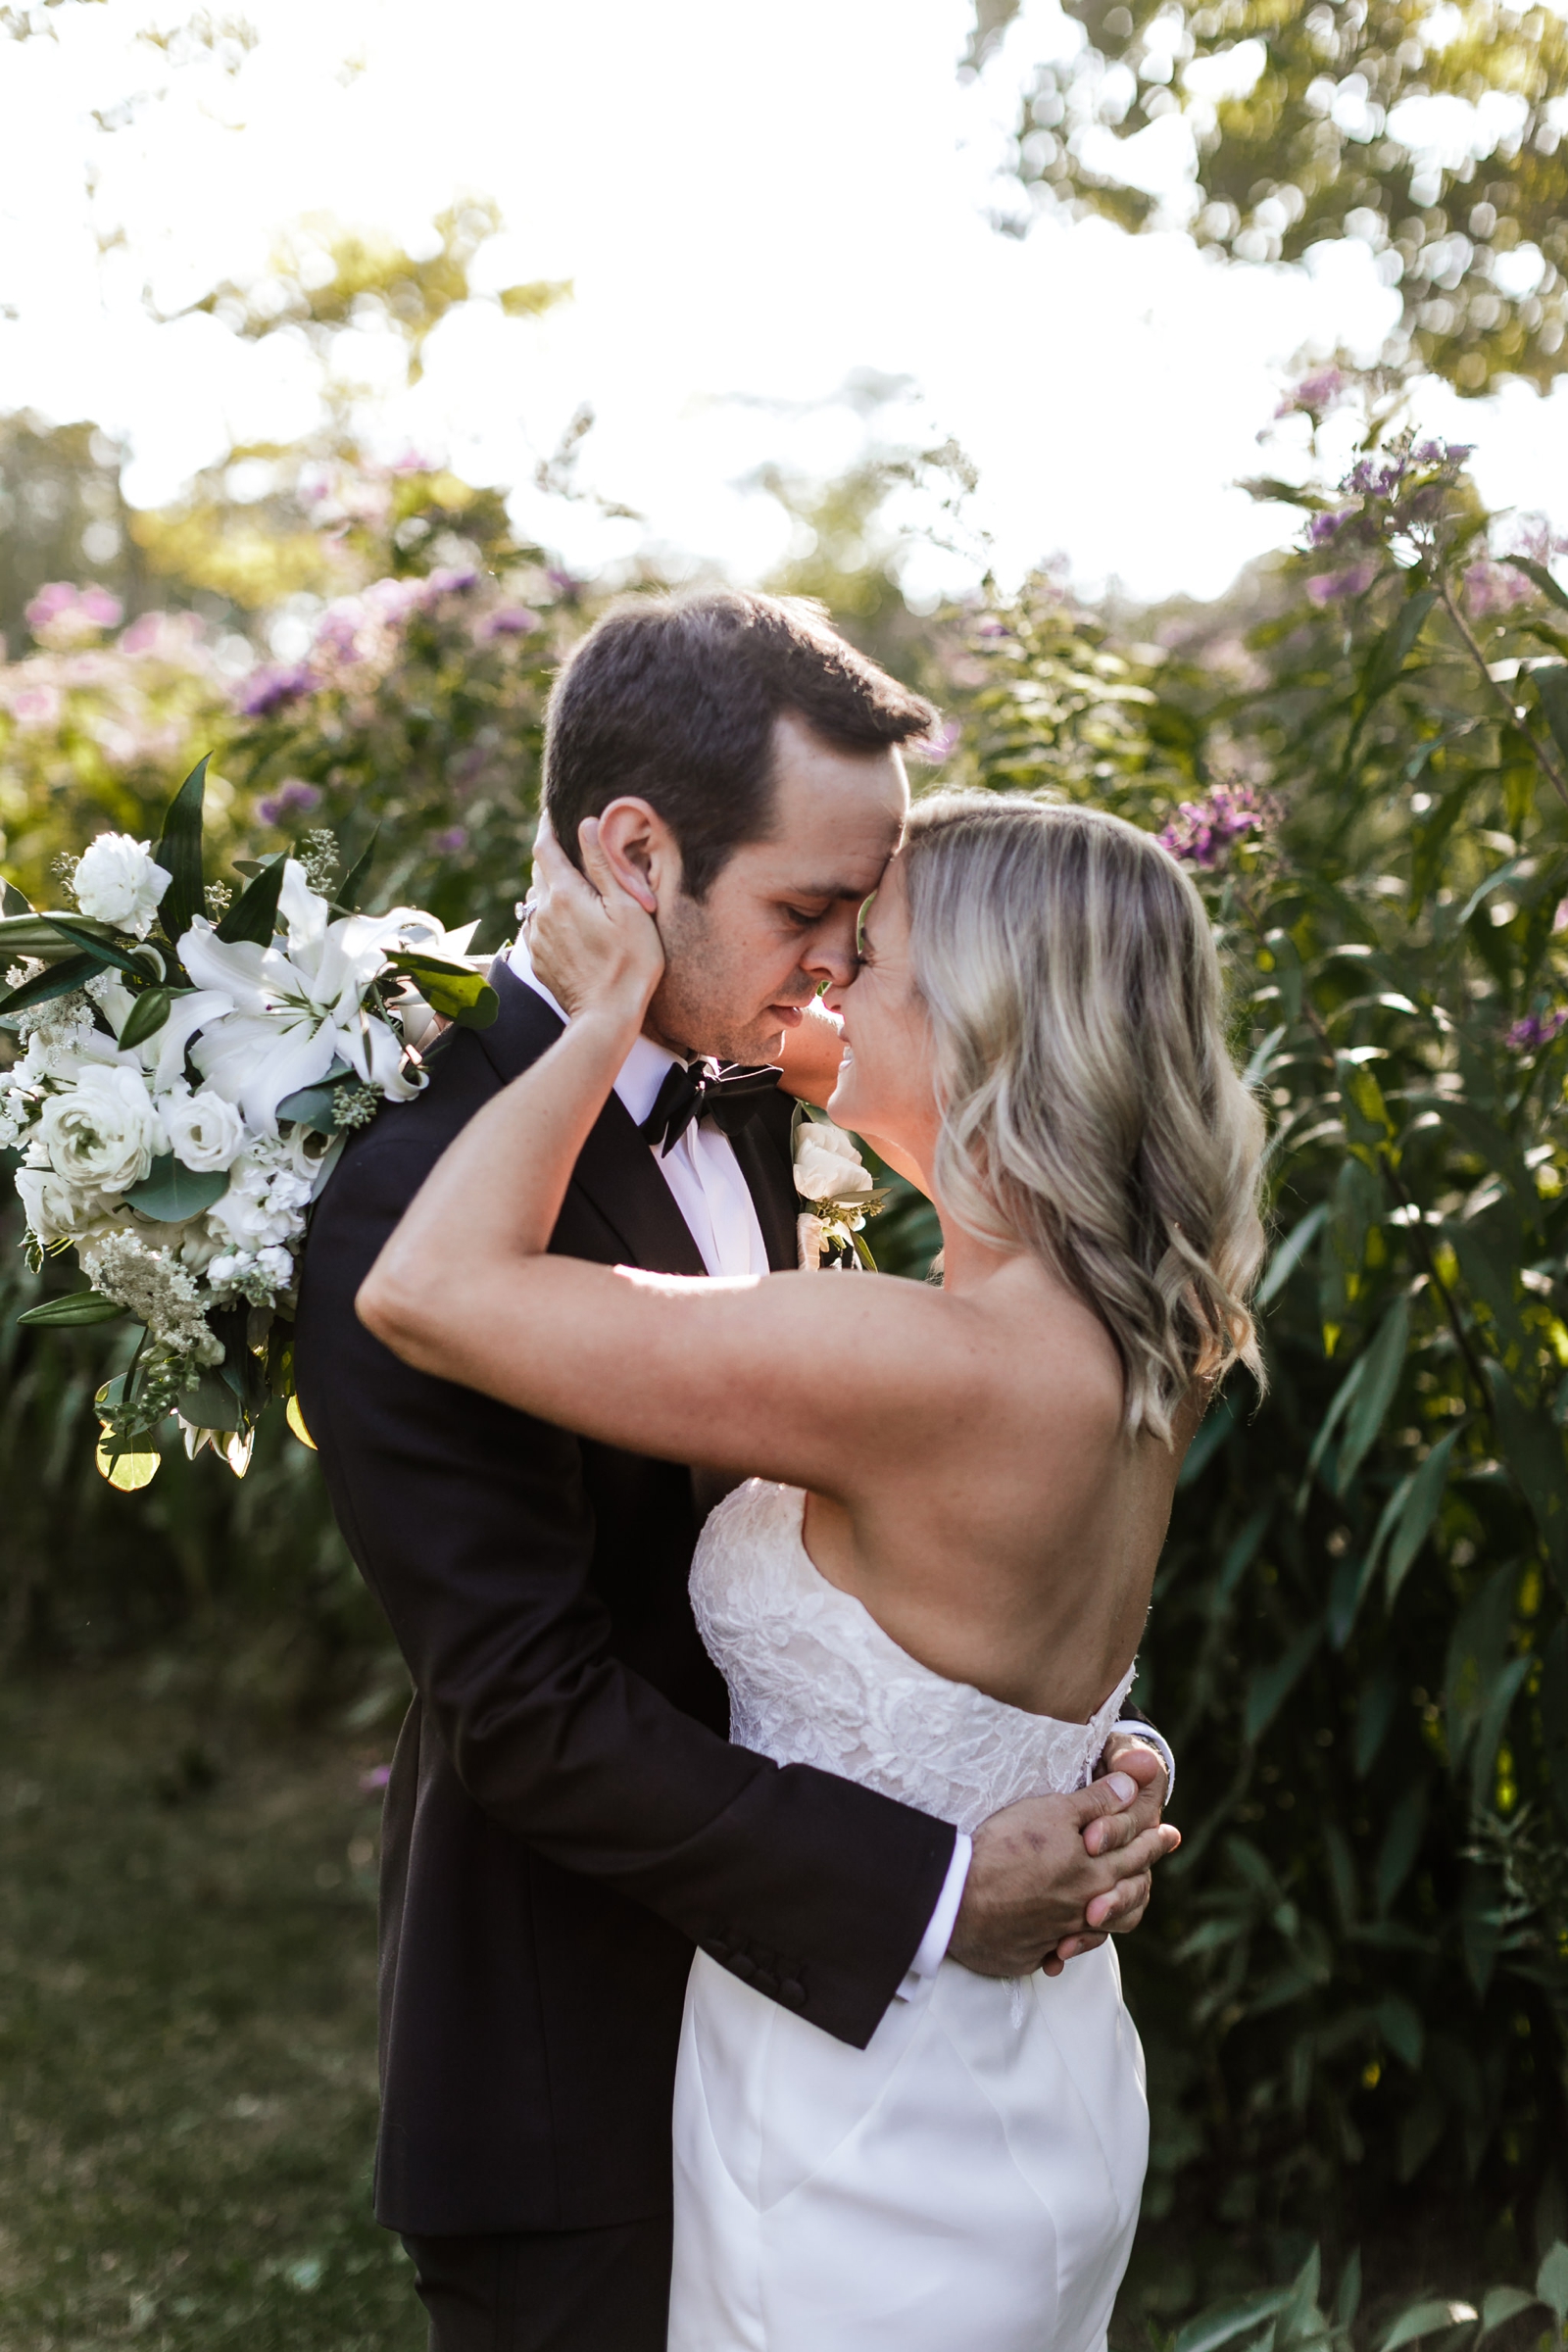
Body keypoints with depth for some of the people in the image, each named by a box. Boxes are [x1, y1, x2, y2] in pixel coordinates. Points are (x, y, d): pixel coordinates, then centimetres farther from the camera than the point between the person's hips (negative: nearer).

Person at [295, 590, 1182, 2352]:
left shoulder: (739, 1111, 2)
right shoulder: (421, 1187, -25)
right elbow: (528, 1707, -26)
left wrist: (1084, 1751, -9)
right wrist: (928, 1893, -24)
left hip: (765, 1983, 8)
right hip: (579, 2047, -8)